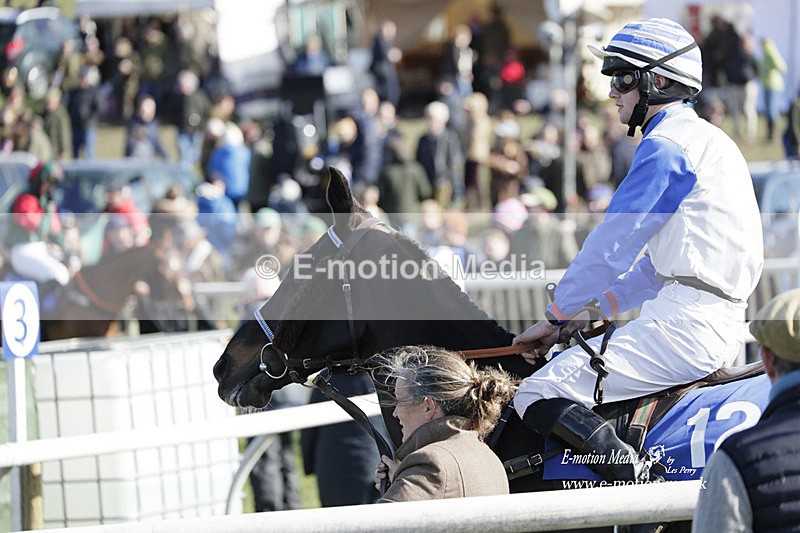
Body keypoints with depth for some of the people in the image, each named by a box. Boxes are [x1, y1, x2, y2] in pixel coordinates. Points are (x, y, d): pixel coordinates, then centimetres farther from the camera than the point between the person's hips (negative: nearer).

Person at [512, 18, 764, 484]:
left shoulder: (667, 147, -10)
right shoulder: (708, 140, 22)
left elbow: (612, 247, -10)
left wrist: (557, 317, 3)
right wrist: (590, 313, 19)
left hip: (685, 327, -10)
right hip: (721, 326, 10)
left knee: (537, 397, -14)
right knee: (567, 359, 27)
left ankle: (635, 477, -28)